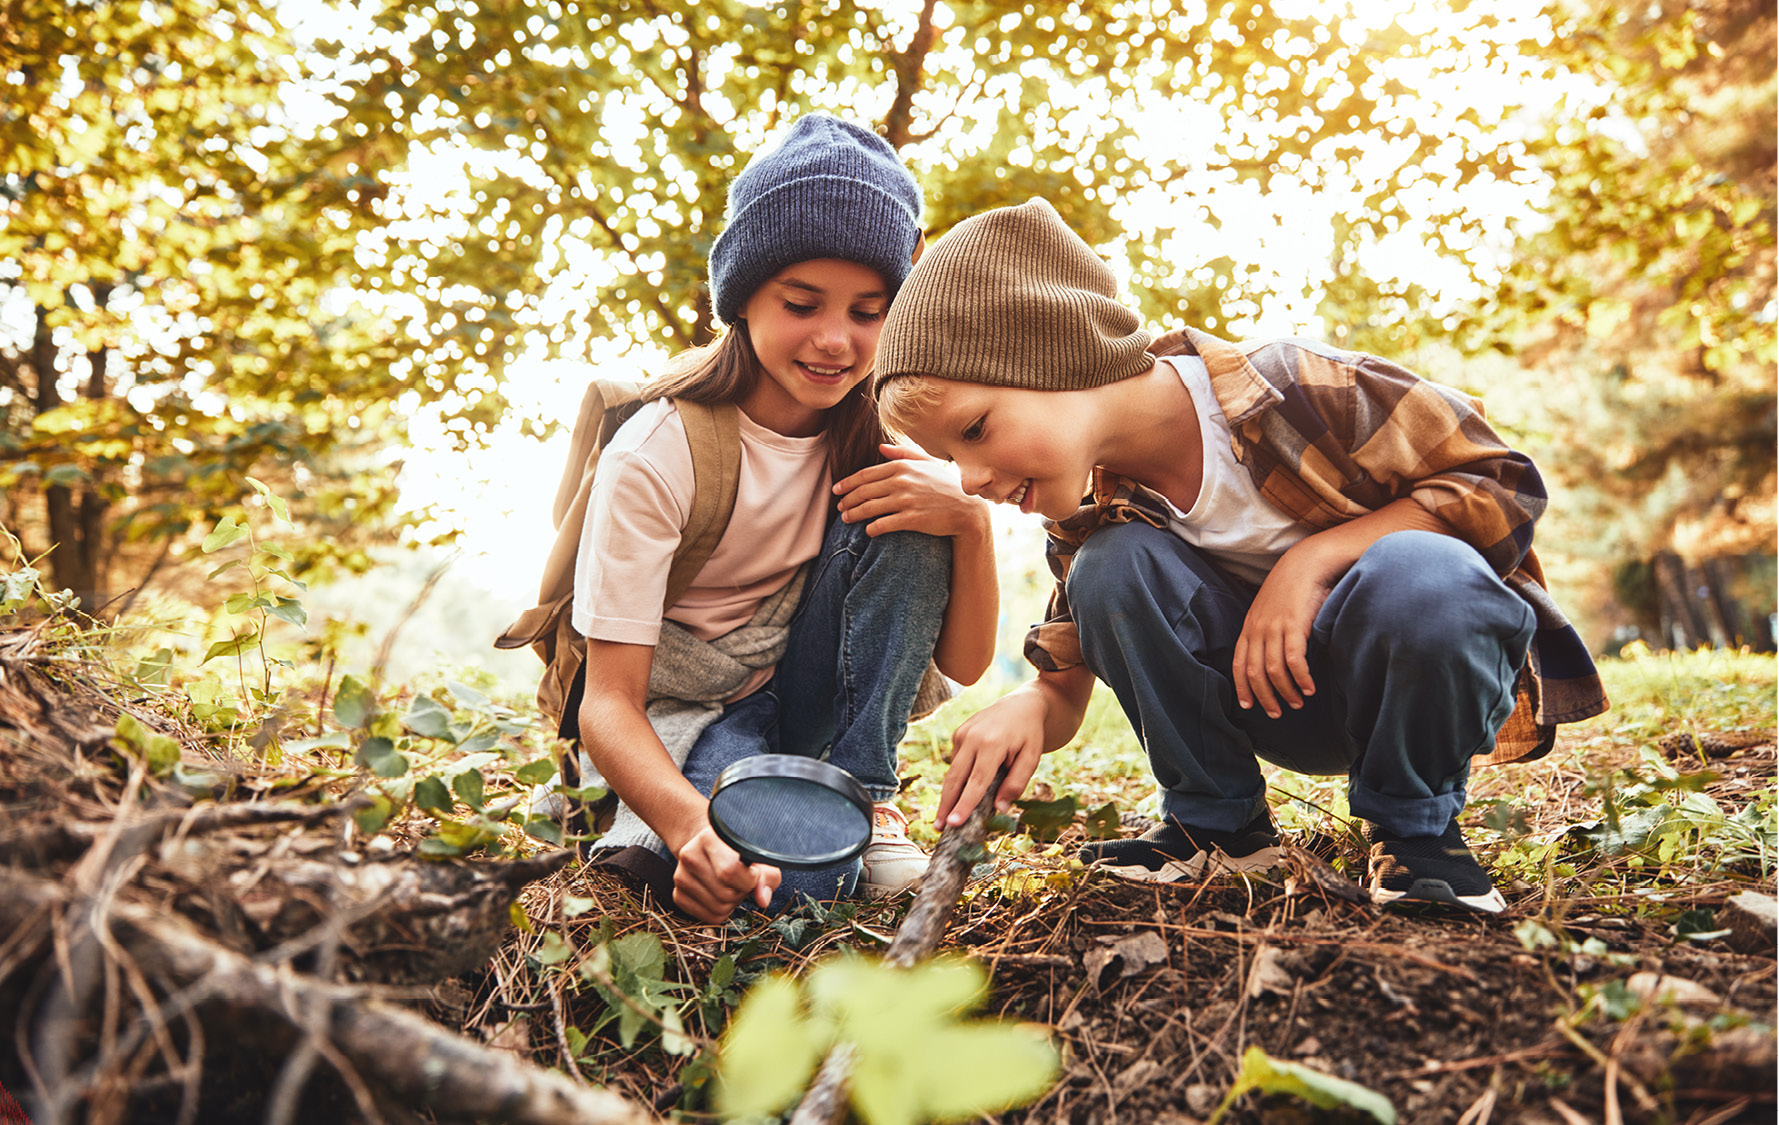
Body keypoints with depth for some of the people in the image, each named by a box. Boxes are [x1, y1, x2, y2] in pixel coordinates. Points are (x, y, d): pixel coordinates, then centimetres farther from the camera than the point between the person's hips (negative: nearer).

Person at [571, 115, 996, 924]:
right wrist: (691, 824, -45)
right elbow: (609, 701, -24)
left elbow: (964, 664, -8)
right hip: (680, 712, -3)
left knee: (904, 519, -22)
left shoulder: (885, 432, -9)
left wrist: (971, 524, -28)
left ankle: (862, 794, -12)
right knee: (796, 872, -35)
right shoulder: (654, 455, -21)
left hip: (812, 694, 4)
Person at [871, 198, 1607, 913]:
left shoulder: (1296, 389, -25)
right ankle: (1215, 824, -3)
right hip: (1283, 703, 3)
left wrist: (1314, 557, -27)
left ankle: (1415, 826, -9)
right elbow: (1064, 689, -4)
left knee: (1415, 574, -39)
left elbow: (1506, 485, -16)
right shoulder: (1087, 519, -9)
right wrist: (1027, 707, -29)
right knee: (1113, 566, -24)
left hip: (1433, 668, -3)